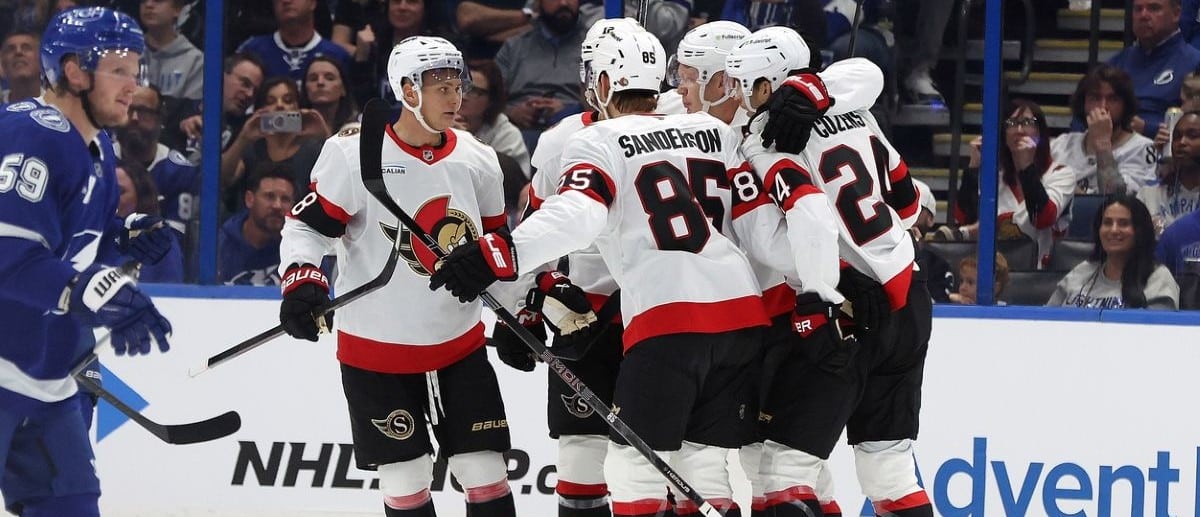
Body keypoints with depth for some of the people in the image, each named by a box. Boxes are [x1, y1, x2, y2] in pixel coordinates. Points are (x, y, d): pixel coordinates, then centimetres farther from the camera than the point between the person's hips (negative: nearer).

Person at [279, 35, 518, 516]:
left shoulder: (477, 161, 4)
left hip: (459, 345, 4)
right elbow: (306, 224, -9)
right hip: (377, 348, -4)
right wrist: (301, 281, -24)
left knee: (486, 473, 2)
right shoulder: (355, 156, -12)